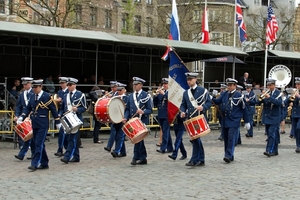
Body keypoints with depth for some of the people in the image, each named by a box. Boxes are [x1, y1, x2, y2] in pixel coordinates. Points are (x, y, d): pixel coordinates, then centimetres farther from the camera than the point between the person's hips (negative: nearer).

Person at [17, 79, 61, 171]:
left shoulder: (47, 96, -8)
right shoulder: (32, 97, 10)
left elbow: (53, 110, -4)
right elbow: (28, 108, 12)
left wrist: (58, 122, -1)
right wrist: (21, 117, -4)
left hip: (43, 125, -6)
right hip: (34, 125, 7)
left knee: (39, 144, -10)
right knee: (39, 145, 11)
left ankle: (34, 164, -9)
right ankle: (44, 163, 20)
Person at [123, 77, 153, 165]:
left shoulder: (146, 96, -3)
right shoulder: (131, 96, 14)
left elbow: (150, 110, -5)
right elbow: (127, 109, 14)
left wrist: (143, 112, -24)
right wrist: (125, 118, -3)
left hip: (142, 121, -5)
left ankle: (135, 158, -12)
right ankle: (143, 158, 17)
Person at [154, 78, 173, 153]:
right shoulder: (160, 92, 14)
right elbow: (155, 103, 11)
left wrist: (163, 94, -21)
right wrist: (156, 95, -4)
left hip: (167, 115, -7)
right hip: (160, 115, 7)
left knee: (165, 132, -9)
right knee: (166, 132, 11)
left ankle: (163, 148, -11)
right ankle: (169, 148, 18)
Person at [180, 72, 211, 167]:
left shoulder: (203, 91, 0)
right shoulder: (185, 93, 15)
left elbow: (209, 102, -2)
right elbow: (183, 105, 15)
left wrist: (203, 107, -22)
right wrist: (183, 112, -5)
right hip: (190, 119, 5)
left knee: (195, 138, -11)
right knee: (195, 139, 8)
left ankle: (194, 160, -5)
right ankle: (201, 160, 17)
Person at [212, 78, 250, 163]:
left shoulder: (238, 95, -5)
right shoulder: (224, 94, 10)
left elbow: (244, 109, -2)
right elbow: (218, 101, 0)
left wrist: (247, 122, -1)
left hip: (234, 121, -5)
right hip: (225, 120, 6)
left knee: (231, 138, -12)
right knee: (226, 139, 8)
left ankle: (228, 156, -14)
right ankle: (229, 156, 16)